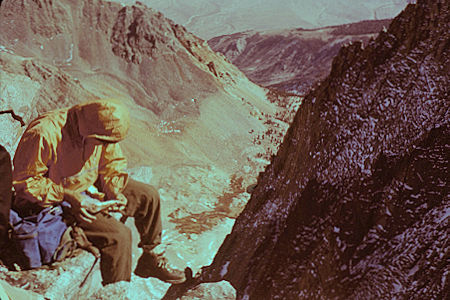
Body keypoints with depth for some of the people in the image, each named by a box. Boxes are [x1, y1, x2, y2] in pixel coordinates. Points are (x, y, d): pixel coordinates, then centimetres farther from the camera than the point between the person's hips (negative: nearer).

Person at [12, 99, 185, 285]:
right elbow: (24, 180, -23)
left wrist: (113, 189, -11)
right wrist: (69, 196, -28)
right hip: (52, 202, -8)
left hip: (89, 186, 8)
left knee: (148, 196, 4)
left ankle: (150, 259, 23)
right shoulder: (44, 134, -31)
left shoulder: (102, 131, -10)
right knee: (118, 235, -25)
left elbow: (114, 162, 8)